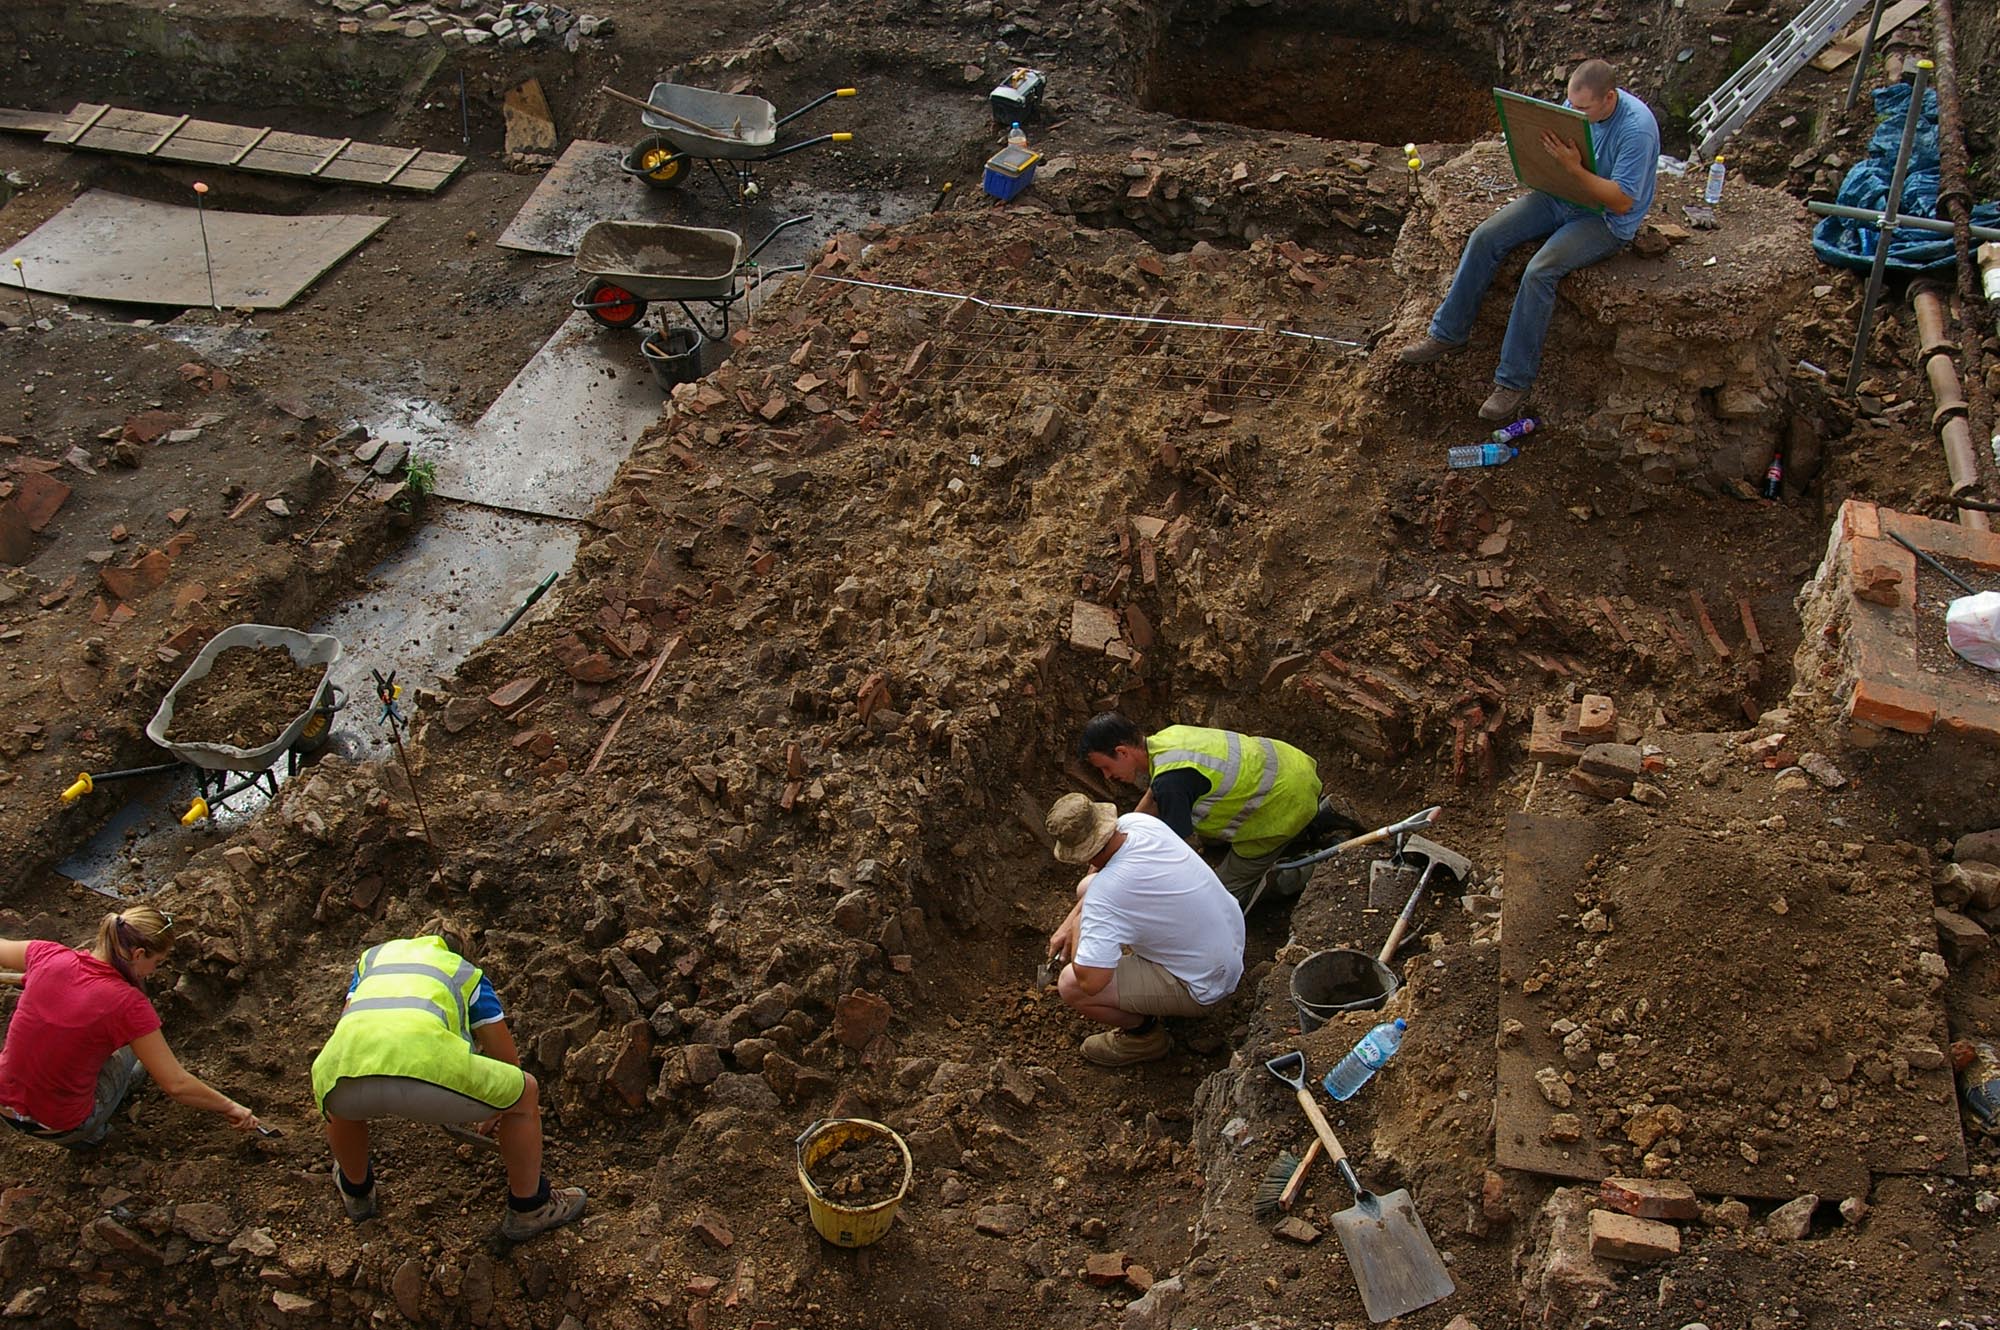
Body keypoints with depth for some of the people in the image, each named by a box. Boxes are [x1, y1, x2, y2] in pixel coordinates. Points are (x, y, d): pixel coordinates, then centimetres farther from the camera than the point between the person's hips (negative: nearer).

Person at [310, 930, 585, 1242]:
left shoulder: (372, 957, 40)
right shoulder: (467, 974, 34)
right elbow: (508, 1061, 37)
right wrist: (497, 1113, 58)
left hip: (349, 1066, 3)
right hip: (423, 1061, -3)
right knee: (526, 1094, 23)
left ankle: (356, 1190, 60)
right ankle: (529, 1208, 37)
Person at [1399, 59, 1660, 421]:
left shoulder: (1637, 128, -25)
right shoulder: (1577, 105, -3)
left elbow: (1622, 202, -27)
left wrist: (1574, 168, -35)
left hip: (1606, 221, -7)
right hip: (1561, 196, 7)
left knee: (1539, 272, -29)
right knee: (1485, 238, -11)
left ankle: (1514, 381, -21)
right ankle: (1447, 333, 3)